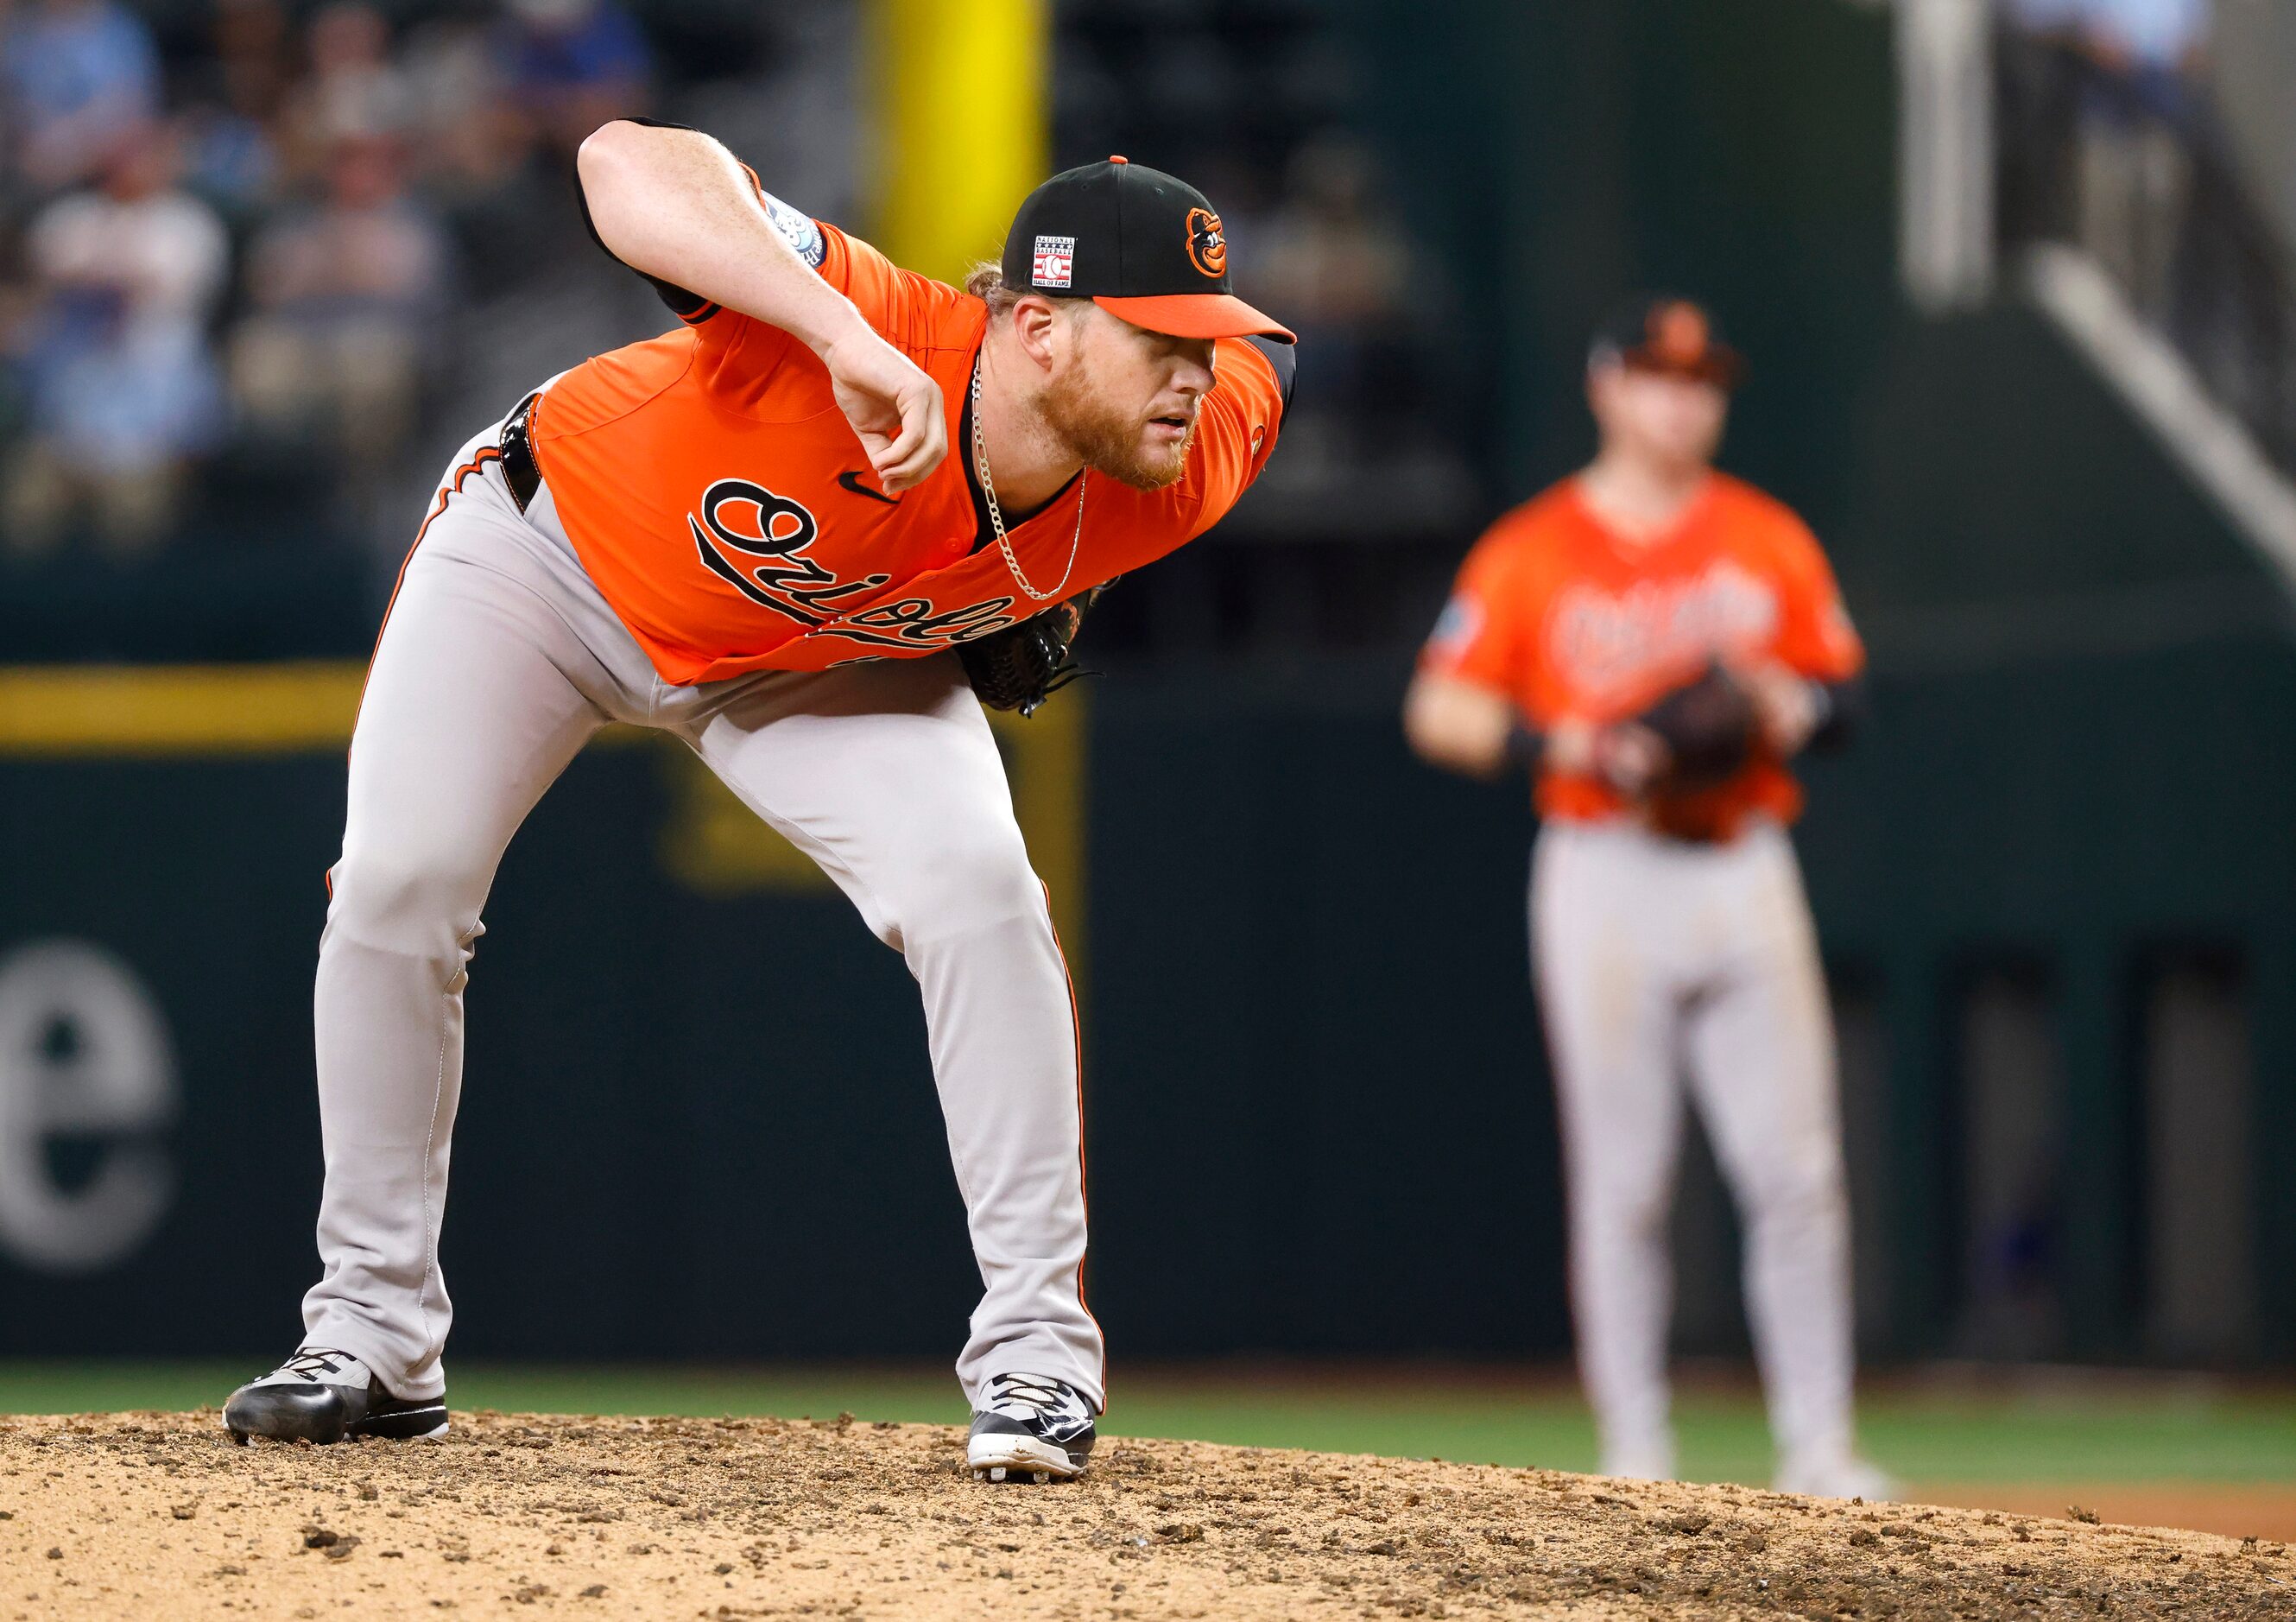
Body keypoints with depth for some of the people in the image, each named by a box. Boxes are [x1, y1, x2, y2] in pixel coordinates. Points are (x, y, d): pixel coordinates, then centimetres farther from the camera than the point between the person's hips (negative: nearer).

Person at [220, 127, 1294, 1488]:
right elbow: (631, 161, -58)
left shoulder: (1175, 479, -30)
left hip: (821, 659, 3)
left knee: (977, 891, -18)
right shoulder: (880, 342, -44)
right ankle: (375, 1345, 6)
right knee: (396, 884, -10)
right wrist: (846, 337, -70)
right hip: (545, 552, -2)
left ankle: (1038, 1350, -7)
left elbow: (1259, 351, -4)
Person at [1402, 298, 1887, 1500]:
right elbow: (1438, 712, -1)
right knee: (1620, 1180, -1)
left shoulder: (1771, 542, 11)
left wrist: (1786, 707, -9)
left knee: (1796, 1170, -5)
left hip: (1744, 872, 2)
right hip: (1603, 879, -2)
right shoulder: (1530, 553, 2)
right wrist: (1572, 746, -15)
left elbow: (1840, 692, 13)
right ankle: (1634, 1457, 5)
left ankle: (1817, 1449, -1)